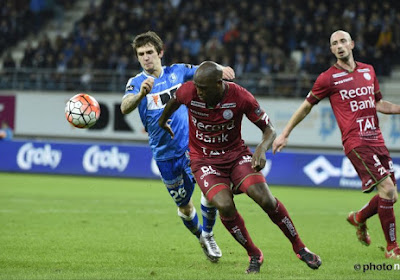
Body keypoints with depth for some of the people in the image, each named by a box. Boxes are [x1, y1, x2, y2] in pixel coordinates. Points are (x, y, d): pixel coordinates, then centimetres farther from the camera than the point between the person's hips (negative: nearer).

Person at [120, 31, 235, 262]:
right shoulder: (137, 82, -5)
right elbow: (125, 107, -23)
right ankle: (199, 236, 38)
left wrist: (220, 69, -9)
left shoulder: (176, 72, 3)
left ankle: (208, 235, 1)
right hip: (164, 154, 0)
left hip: (190, 145, 1)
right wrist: (141, 94, -45)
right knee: (184, 205, 8)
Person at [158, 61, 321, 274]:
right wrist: (162, 122, 28)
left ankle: (299, 248, 1)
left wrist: (262, 149, -31)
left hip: (236, 154, 0)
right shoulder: (189, 92, -17)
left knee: (265, 199, -20)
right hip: (204, 159, 0)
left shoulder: (240, 97, -20)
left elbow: (269, 129, -10)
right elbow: (174, 102, 10)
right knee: (225, 206, -25)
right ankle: (254, 255, -1)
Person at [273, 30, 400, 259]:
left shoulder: (368, 71, 14)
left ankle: (359, 218, 35)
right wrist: (285, 134, 9)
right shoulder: (329, 78, -1)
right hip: (356, 142, -6)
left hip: (377, 140, 6)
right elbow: (307, 106, 8)